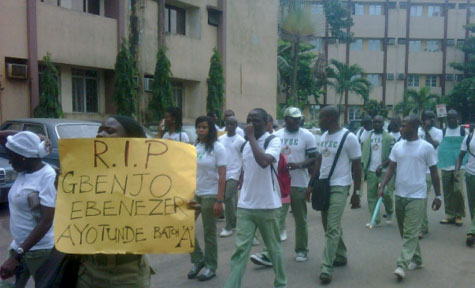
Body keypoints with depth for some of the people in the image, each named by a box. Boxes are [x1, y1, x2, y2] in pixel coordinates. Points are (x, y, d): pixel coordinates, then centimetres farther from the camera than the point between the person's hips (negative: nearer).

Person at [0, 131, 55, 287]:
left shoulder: (47, 177, -22)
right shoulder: (23, 171, 1)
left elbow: (46, 222, -26)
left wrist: (16, 256, -27)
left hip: (39, 250, -8)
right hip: (18, 246, 8)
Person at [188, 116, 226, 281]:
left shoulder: (217, 147, -9)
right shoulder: (195, 147, 6)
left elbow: (222, 176, -13)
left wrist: (219, 200, -18)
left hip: (210, 195, -6)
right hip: (194, 193, 6)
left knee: (209, 233, 4)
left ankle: (211, 267, 20)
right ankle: (198, 260, 24)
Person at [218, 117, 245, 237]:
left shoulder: (240, 140, -6)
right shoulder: (220, 139, 8)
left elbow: (244, 160, -5)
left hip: (234, 174, -5)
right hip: (223, 174, 5)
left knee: (228, 198, -11)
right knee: (229, 199, 13)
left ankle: (229, 227, 1)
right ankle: (234, 223, 27)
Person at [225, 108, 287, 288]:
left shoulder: (273, 141, -10)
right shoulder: (245, 145, 10)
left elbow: (264, 161, -30)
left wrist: (251, 136, -22)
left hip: (268, 206, -4)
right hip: (245, 207, 4)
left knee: (274, 248, 13)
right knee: (240, 249, 0)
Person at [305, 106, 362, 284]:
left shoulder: (349, 138, -12)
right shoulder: (324, 137, 8)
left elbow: (357, 166, -7)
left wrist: (356, 192, -7)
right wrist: (311, 184, 12)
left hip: (339, 187, -7)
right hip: (323, 185, 7)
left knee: (332, 228, -9)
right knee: (330, 226, 16)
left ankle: (326, 268, -4)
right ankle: (340, 256, 33)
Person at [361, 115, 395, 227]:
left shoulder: (389, 138, -3)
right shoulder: (368, 137, 10)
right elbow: (364, 153, 12)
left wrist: (381, 166, -18)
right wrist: (364, 167, 1)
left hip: (384, 171, -4)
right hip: (371, 171, 4)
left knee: (386, 194, -3)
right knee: (371, 196, 4)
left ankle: (389, 213, 27)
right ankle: (375, 220, 11)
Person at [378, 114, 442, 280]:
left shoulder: (427, 147, -7)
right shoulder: (397, 146, 5)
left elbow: (434, 172, 0)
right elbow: (391, 168, 5)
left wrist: (438, 195, 1)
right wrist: (382, 186, -9)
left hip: (417, 197, -5)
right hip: (400, 195, 6)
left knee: (410, 233, -7)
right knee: (405, 232, 15)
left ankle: (402, 265, -7)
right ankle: (416, 260, 30)